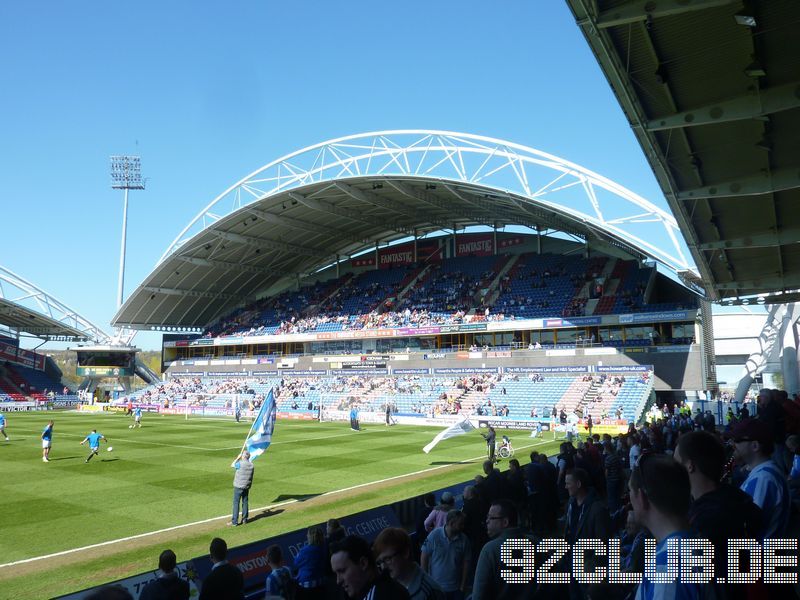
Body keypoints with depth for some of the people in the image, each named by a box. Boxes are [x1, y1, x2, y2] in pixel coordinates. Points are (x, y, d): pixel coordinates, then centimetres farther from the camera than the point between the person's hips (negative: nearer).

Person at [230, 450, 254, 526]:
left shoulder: (240, 464, -17)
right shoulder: (251, 465, 0)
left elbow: (232, 465, 3)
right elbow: (251, 477, 8)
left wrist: (238, 458, 10)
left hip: (238, 486, -5)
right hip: (247, 487, 5)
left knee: (236, 503, 1)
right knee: (245, 503, 14)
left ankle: (234, 521, 2)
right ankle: (244, 520, 21)